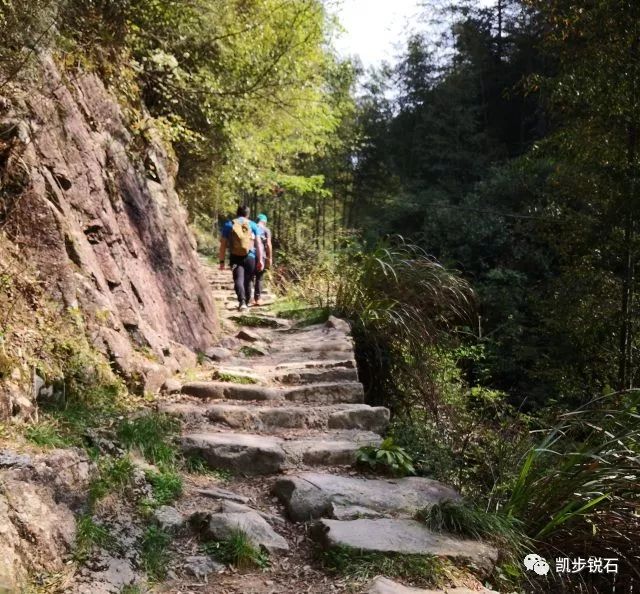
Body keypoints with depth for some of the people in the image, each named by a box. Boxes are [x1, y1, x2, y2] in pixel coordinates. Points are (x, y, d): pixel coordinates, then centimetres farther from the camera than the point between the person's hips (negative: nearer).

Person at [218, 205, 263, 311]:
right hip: (250, 257, 1)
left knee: (238, 280, -11)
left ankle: (242, 302, -33)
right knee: (247, 281, 14)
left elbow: (223, 244, 4)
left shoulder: (228, 225, 9)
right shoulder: (253, 225, 9)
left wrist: (222, 261, 7)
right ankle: (246, 303, 27)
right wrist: (260, 260, 3)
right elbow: (258, 243, 3)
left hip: (235, 258, -1)